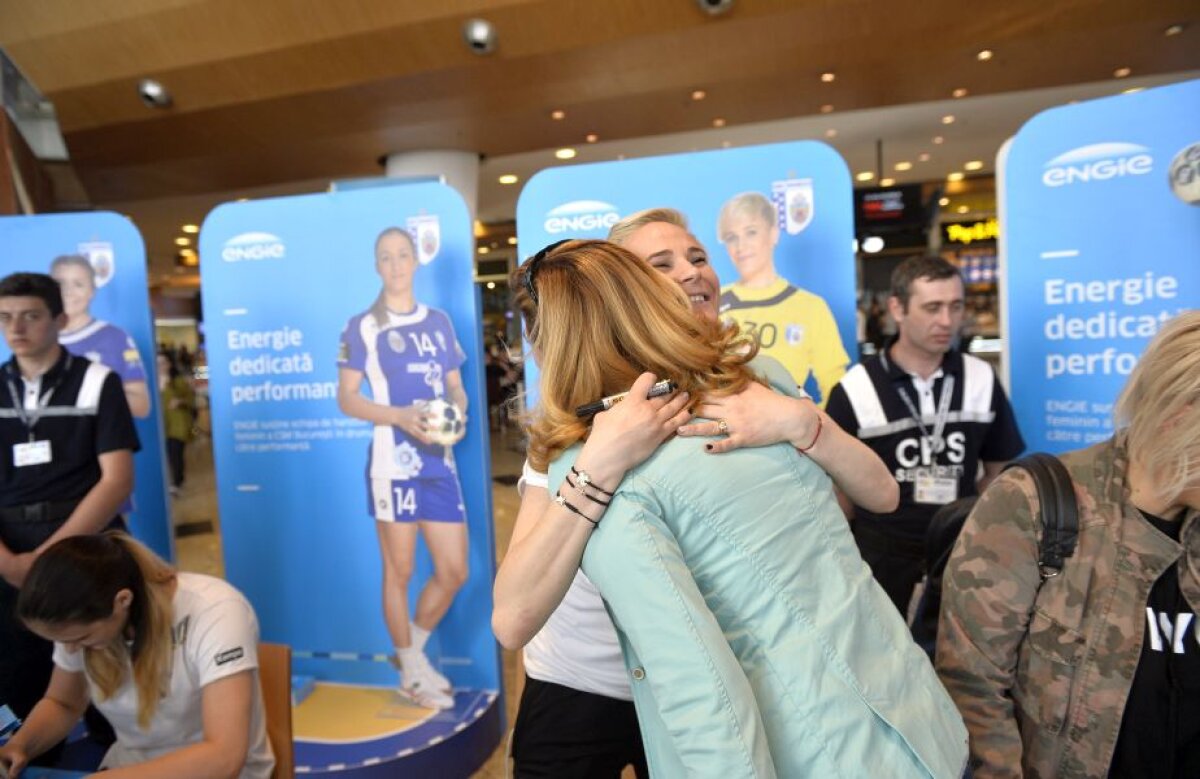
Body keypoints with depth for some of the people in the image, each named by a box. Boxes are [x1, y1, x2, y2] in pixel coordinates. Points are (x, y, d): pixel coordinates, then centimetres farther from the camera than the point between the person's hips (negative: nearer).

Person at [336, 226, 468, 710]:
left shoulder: (439, 322, 12)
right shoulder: (362, 326, -1)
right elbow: (347, 399, -4)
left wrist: (458, 414, -8)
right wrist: (401, 417, -19)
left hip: (440, 460, 5)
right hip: (394, 461, -4)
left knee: (454, 571, 7)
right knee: (399, 571, 7)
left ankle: (414, 650, 32)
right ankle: (411, 674, 26)